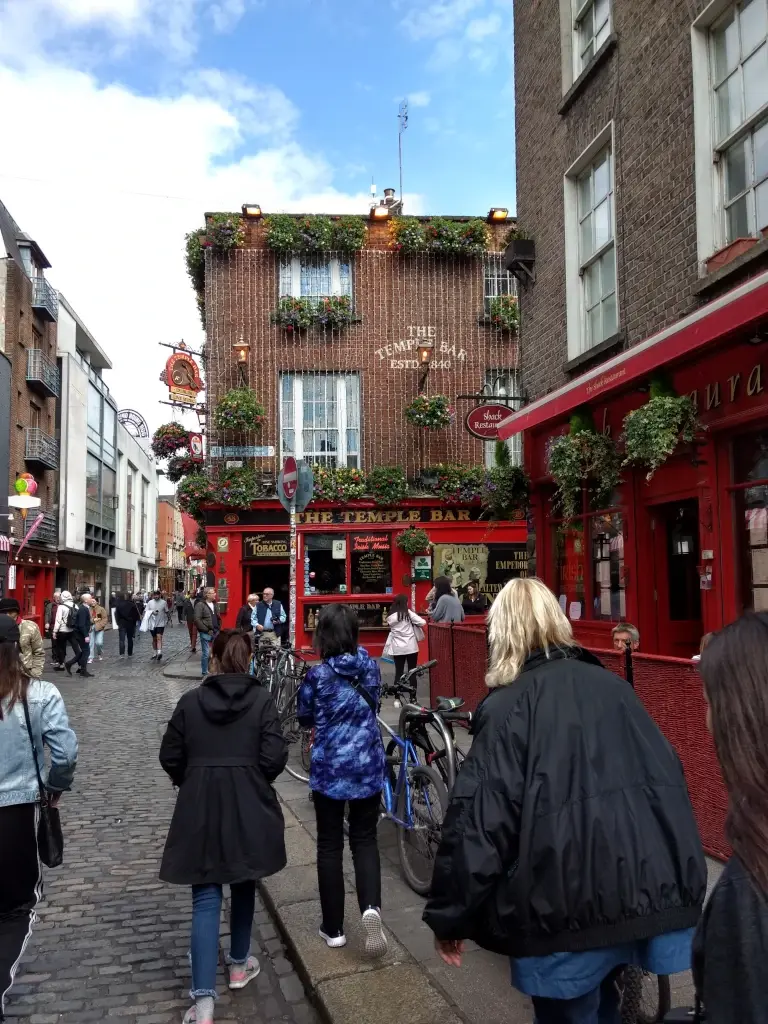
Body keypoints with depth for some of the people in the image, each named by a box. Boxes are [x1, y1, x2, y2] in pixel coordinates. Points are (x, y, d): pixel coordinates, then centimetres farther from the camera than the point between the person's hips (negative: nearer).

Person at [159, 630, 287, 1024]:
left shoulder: (190, 700, -3)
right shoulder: (261, 699, -8)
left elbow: (170, 757, 1)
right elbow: (274, 757, -12)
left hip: (199, 810, 0)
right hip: (248, 808, 0)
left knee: (206, 900, 3)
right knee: (243, 885, 21)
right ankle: (239, 965, 37)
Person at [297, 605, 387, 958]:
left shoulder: (317, 675, -14)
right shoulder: (371, 667, -3)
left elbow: (305, 719, 1)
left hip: (330, 768, -3)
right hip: (368, 766, 3)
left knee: (329, 845, 11)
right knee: (365, 839, 15)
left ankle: (333, 928, 19)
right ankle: (371, 907, -8)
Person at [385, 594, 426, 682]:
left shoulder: (390, 616, 1)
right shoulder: (408, 613, -8)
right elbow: (422, 623, -10)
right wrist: (414, 623, 9)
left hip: (397, 648, 2)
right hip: (411, 647, -2)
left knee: (399, 672, 6)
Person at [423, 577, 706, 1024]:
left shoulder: (509, 704, -7)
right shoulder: (613, 684, 10)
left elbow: (480, 818, -13)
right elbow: (669, 774, 17)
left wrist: (450, 915, -4)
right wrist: (674, 877, 29)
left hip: (572, 900, -6)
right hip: (651, 885, 6)